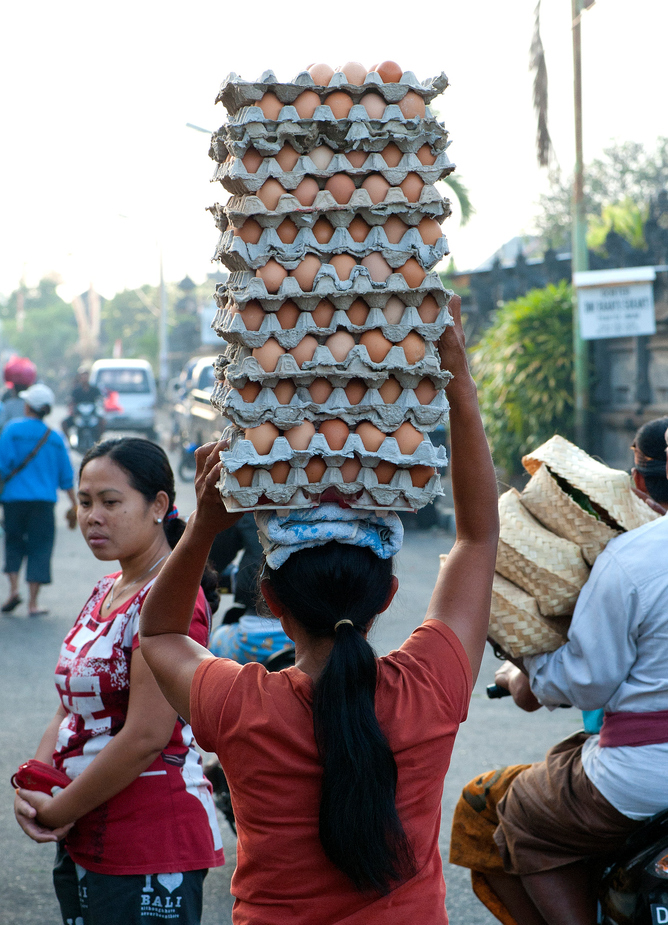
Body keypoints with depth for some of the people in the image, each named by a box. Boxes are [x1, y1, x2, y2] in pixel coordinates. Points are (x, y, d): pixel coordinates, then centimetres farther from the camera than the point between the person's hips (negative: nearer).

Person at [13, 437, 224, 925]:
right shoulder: (106, 592, 13)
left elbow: (145, 737, -22)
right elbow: (70, 709, 14)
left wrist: (57, 812, -12)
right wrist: (32, 788, -4)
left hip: (148, 853, -9)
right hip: (81, 840, 9)